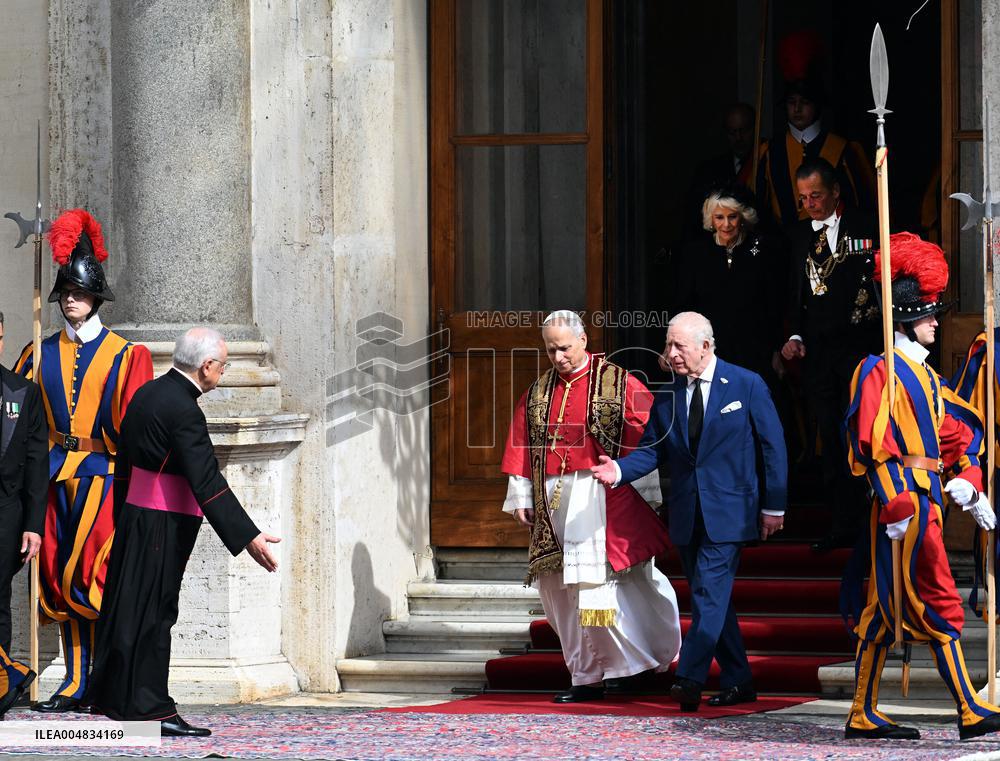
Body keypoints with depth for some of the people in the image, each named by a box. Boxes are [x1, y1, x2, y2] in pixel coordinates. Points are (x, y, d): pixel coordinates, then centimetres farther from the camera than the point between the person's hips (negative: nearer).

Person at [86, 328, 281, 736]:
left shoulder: (148, 393, 9)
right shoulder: (183, 411, -20)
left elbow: (124, 460, 18)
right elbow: (208, 483, -24)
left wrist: (124, 518, 28)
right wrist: (249, 537, -24)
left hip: (134, 516, 9)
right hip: (162, 526, -9)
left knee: (129, 607, 16)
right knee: (152, 612, -5)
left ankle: (112, 695, 24)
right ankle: (149, 707, -1)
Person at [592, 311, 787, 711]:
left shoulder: (747, 386, -2)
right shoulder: (668, 397, 9)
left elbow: (772, 447, 0)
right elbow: (651, 450, 7)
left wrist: (774, 505, -3)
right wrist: (620, 470, -14)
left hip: (728, 511, -5)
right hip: (687, 514, 6)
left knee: (709, 591, -16)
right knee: (711, 597, 9)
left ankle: (689, 678, -22)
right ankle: (738, 682, 18)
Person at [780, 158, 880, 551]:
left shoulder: (865, 228, -1)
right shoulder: (799, 237, 14)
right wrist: (795, 336, 3)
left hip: (860, 346, -4)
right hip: (816, 352, 4)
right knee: (829, 441, 3)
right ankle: (842, 525, 7)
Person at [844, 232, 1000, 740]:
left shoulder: (924, 375, 19)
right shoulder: (881, 371, -9)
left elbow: (956, 434, 22)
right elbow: (871, 444, -16)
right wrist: (895, 504, -21)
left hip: (926, 499, 9)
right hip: (903, 499, -9)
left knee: (887, 609, 8)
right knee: (938, 602, -10)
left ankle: (863, 715, 10)